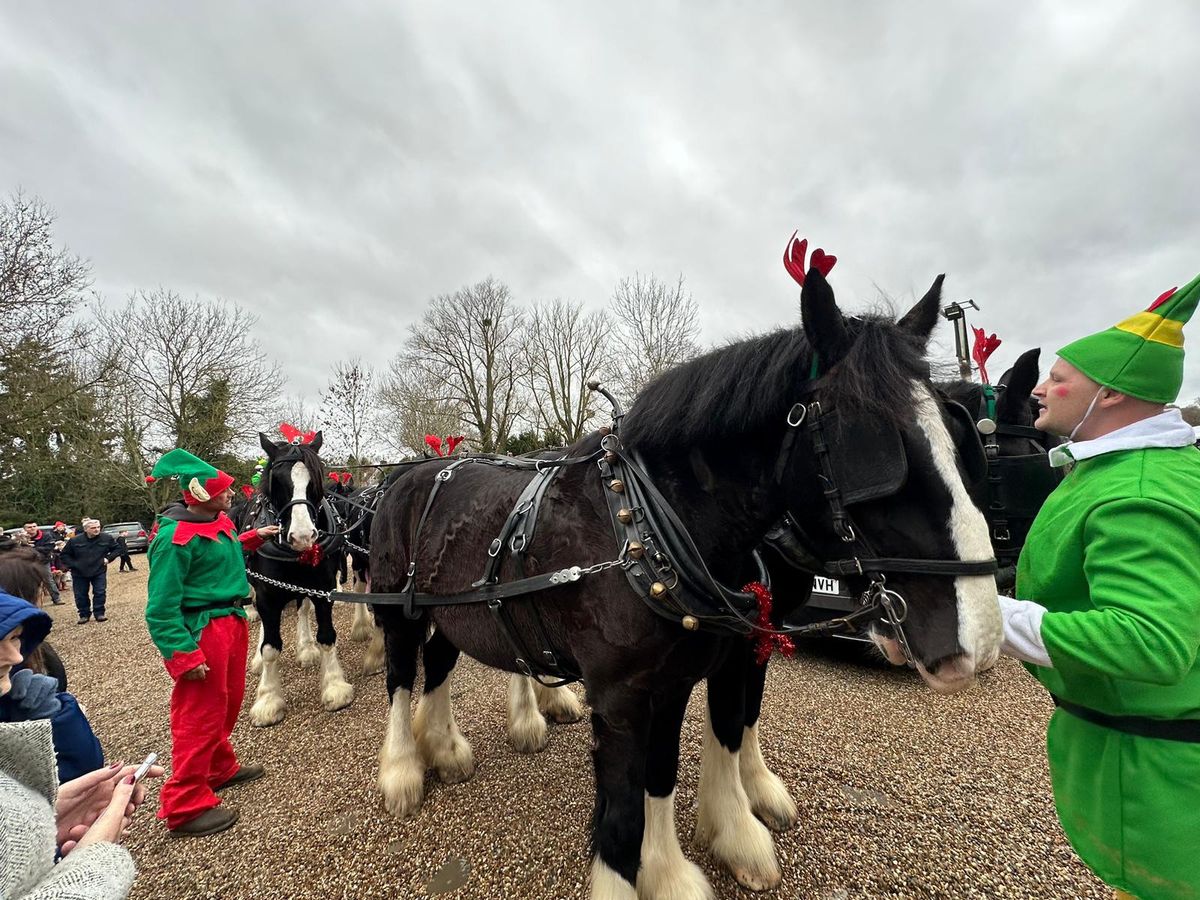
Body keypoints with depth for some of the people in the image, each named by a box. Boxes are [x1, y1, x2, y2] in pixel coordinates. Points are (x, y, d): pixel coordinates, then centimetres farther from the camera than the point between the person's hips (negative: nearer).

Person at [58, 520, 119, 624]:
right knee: (80, 595, 7)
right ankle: (84, 615, 21)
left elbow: (116, 549, 9)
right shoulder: (75, 541, -9)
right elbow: (65, 554, 5)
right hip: (79, 573, 1)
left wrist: (108, 558, -5)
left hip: (99, 572, 0)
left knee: (100, 593, -1)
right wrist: (72, 565, -7)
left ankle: (99, 613, 11)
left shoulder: (107, 538, -7)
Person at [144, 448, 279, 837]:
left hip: (232, 622, 9)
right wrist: (183, 655, -23)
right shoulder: (174, 538, -21)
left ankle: (220, 768, 43)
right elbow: (161, 608, -20)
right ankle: (186, 805, 17)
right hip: (201, 630, -9)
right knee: (200, 714, 2)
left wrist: (254, 538, 16)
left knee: (228, 702, 22)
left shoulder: (220, 522, 4)